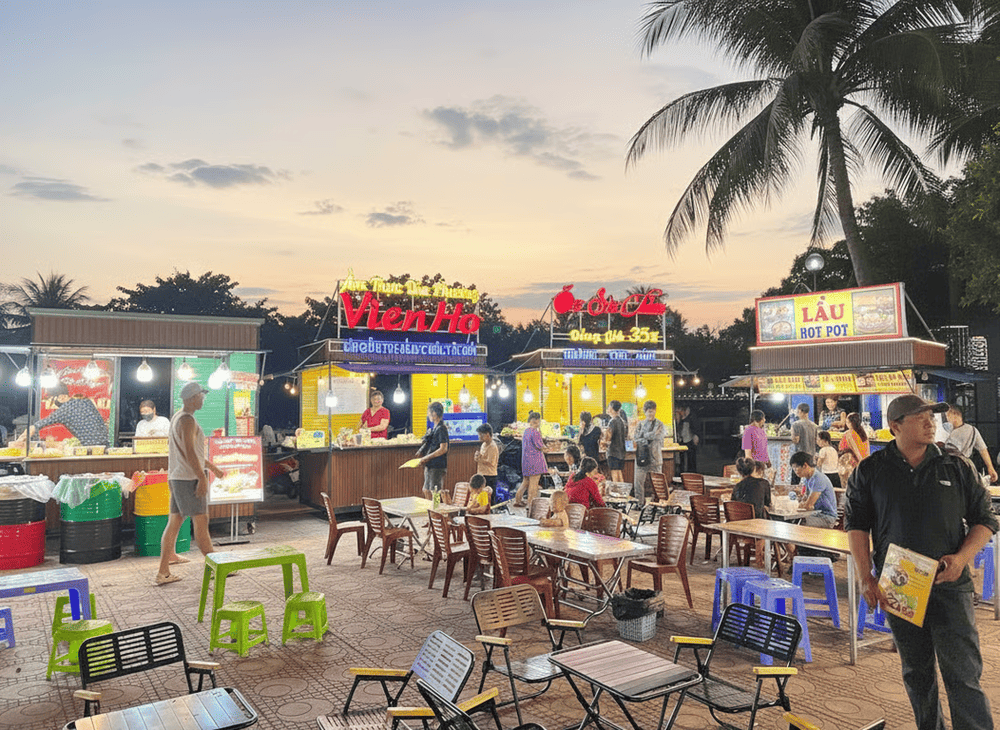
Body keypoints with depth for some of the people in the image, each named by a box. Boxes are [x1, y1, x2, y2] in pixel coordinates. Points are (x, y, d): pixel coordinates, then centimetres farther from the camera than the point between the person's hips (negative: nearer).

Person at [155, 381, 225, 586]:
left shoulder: (177, 418, 16)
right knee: (201, 523, -2)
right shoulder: (187, 420, -16)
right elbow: (189, 453, -23)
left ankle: (163, 572, 12)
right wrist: (202, 478, -22)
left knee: (174, 522, 10)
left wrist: (211, 467, 27)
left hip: (176, 478, 10)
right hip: (189, 478, -10)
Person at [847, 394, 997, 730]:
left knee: (963, 674, -4)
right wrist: (866, 579, -5)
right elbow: (857, 526, 3)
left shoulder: (957, 467, 3)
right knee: (916, 673, 14)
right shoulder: (869, 471, 1)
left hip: (949, 586, -1)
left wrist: (962, 557, -11)